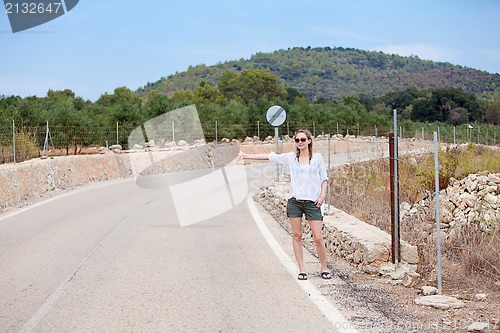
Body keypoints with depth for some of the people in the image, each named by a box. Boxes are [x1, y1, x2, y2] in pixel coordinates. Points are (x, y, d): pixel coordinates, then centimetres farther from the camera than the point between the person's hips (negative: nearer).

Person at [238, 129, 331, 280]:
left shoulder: (317, 157, 6)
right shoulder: (291, 157, 7)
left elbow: (324, 177, 12)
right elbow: (270, 157, 5)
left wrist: (322, 195, -2)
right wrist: (246, 156, 1)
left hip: (312, 202, -1)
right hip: (294, 201, 1)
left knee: (318, 238, -4)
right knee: (297, 235, 1)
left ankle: (324, 268, 13)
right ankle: (301, 269, 10)